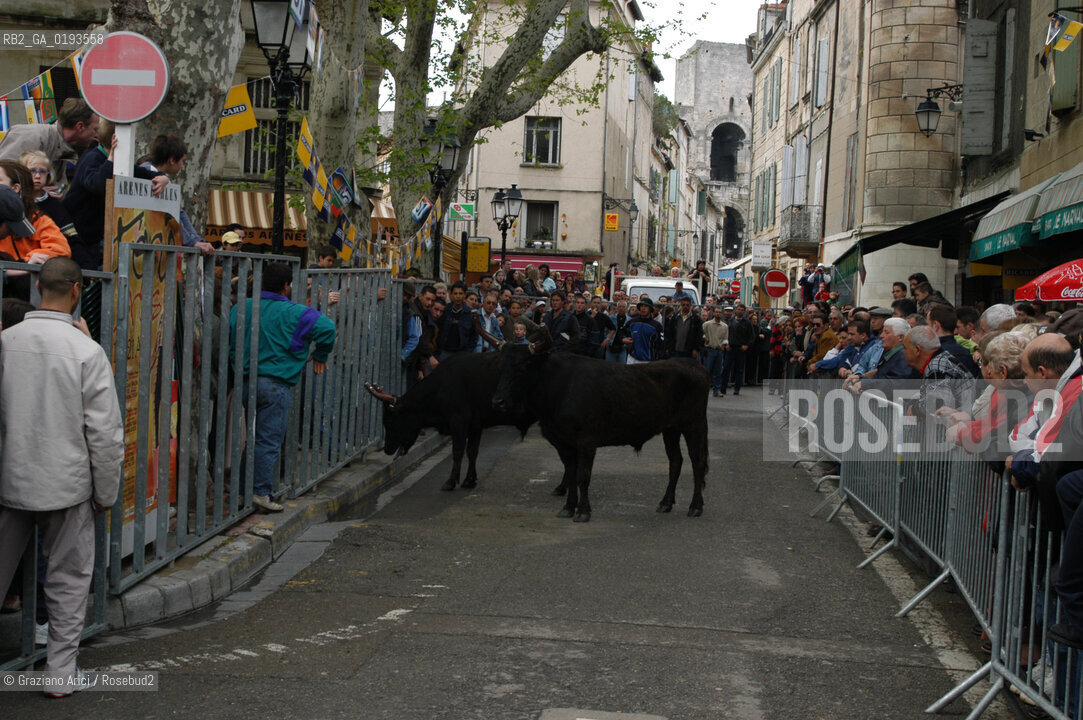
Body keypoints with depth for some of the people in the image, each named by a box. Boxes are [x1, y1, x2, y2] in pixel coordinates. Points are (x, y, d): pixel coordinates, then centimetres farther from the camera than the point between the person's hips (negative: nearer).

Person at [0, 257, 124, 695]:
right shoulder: (86, 351, -14)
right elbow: (105, 432, -11)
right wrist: (106, 492, 1)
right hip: (66, 485, -3)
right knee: (68, 580, 10)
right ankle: (62, 673, 16)